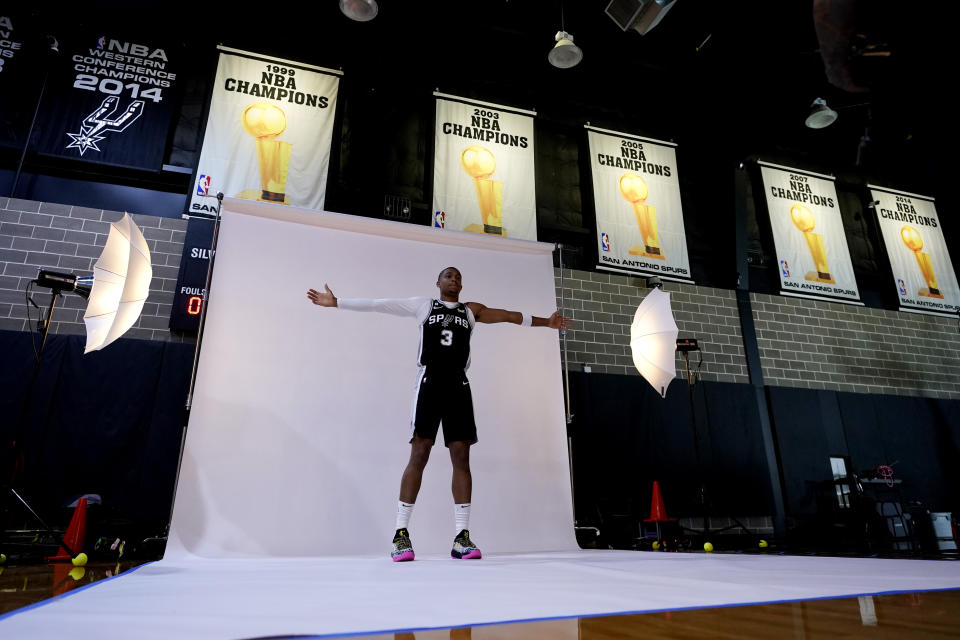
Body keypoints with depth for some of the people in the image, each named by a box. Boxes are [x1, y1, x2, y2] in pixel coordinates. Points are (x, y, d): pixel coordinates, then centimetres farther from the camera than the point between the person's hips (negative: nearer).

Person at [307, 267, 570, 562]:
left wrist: (545, 321, 21)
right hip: (429, 383, -2)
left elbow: (511, 315, 22)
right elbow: (377, 304, 8)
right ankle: (401, 535, -4)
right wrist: (336, 302, 3)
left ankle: (462, 537, 0)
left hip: (458, 386, 3)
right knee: (419, 454, -9)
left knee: (461, 456, -3)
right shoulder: (423, 305, 12)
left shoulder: (471, 311, 19)